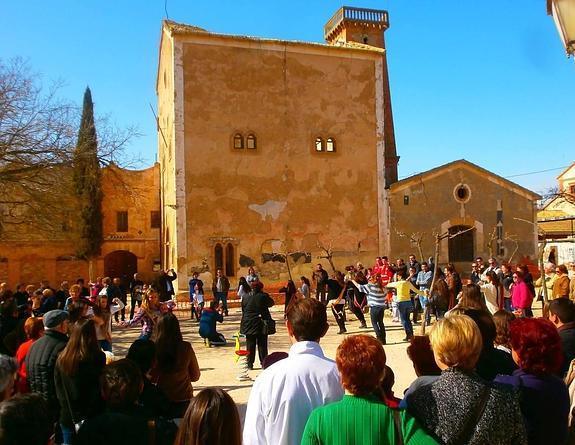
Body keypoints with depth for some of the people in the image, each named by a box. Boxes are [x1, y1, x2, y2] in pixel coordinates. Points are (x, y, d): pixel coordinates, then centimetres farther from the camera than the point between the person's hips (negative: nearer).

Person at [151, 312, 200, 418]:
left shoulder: (156, 348, -16)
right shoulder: (186, 347, -12)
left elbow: (152, 378, -5)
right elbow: (195, 376, 0)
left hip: (162, 398, -1)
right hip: (184, 398, 1)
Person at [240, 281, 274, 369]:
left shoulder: (245, 297, 0)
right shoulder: (263, 296, -11)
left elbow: (243, 309, 8)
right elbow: (271, 303, 5)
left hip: (248, 324, 3)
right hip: (261, 324, -2)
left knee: (250, 345, 9)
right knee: (262, 345, 7)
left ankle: (250, 364, 13)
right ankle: (263, 363, 10)